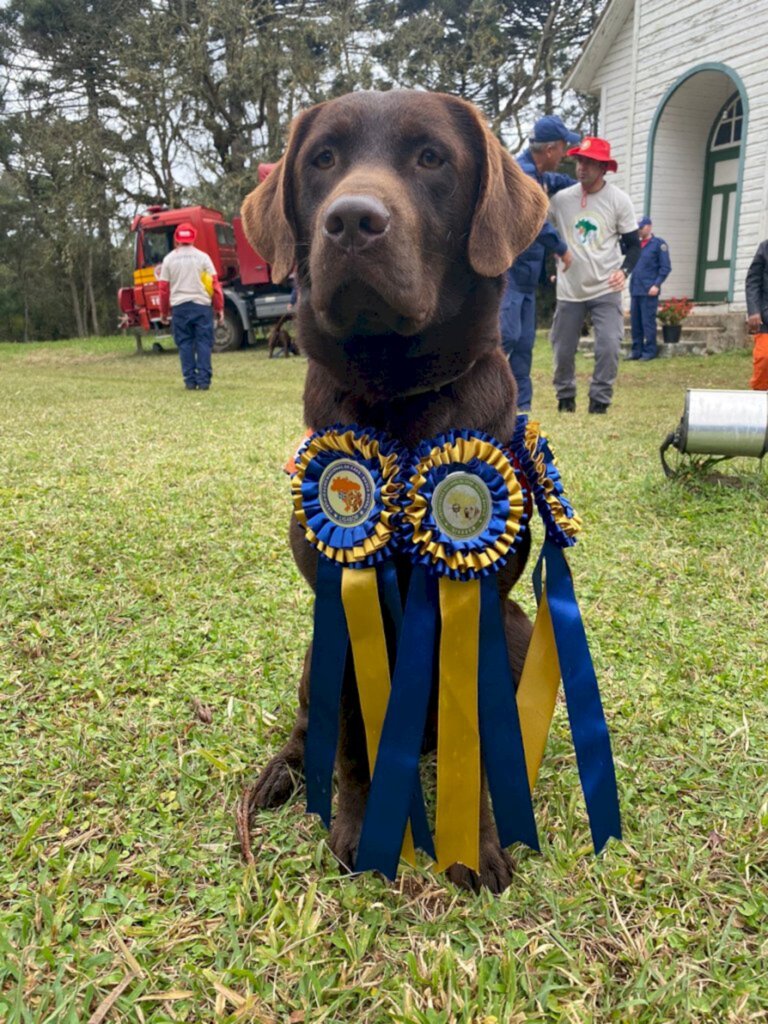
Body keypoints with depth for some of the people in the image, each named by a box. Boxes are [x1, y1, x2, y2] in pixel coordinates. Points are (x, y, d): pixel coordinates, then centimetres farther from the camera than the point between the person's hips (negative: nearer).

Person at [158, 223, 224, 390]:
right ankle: (203, 381, -4)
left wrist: (164, 311, 16)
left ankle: (190, 381, 3)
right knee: (203, 343, 1)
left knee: (185, 344, 5)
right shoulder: (202, 257, 3)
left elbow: (164, 287, 7)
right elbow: (214, 283, -1)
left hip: (179, 307, 1)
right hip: (202, 305, -1)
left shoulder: (169, 259, 6)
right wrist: (219, 308, 5)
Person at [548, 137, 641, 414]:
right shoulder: (561, 197, -1)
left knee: (608, 347, -14)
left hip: (606, 290, -2)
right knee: (563, 350, 9)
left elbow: (633, 244, 1)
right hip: (569, 290, 2)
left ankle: (600, 400, 3)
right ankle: (565, 396, 31)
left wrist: (624, 270, -17)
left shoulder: (619, 200, -4)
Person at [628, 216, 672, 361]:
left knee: (648, 322, -4)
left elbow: (666, 267, -5)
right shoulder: (636, 244, 17)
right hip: (635, 290, 6)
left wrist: (657, 285, -13)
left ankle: (650, 351, 2)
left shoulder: (659, 244, -1)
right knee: (635, 322, 7)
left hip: (649, 290, -6)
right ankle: (637, 350, 14)